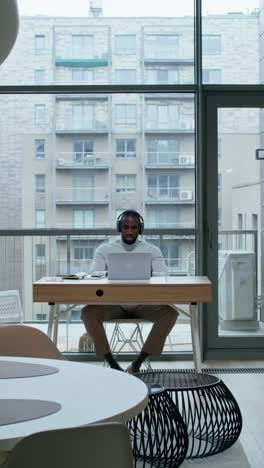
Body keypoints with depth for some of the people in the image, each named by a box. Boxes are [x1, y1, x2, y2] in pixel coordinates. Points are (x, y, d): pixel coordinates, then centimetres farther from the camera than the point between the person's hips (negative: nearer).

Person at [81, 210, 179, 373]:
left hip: (143, 304, 0)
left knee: (170, 312, -28)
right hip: (113, 304, 0)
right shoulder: (104, 249, 7)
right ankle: (113, 364, -18)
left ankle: (138, 363, -19)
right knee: (88, 312, -29)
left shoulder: (153, 250, 6)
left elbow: (163, 278, -6)